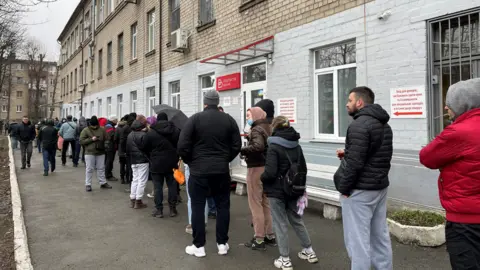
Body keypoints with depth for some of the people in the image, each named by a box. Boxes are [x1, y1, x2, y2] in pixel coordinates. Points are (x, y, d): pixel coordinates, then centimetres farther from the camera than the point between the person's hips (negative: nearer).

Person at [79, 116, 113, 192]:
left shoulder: (102, 130, 5)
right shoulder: (85, 130, -3)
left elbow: (106, 139, 11)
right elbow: (81, 141, -8)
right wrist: (91, 139, -17)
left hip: (101, 152, 3)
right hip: (89, 153, -3)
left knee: (101, 168, 11)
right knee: (89, 169, 2)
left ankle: (103, 183, 20)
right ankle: (88, 184, 11)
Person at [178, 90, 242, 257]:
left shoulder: (195, 118, -6)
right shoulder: (229, 119, 3)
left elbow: (182, 146, -9)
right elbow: (237, 146, 3)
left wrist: (190, 162, 7)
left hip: (199, 170, -2)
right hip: (222, 171, 3)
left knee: (197, 207, 7)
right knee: (222, 206, 12)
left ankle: (199, 246, 13)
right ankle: (222, 244, 19)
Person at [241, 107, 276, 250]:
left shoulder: (256, 130, -13)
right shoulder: (267, 129, 13)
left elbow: (258, 146, -31)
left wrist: (242, 150, -19)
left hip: (256, 169, -9)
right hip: (267, 167, 9)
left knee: (255, 204, -1)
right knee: (266, 203, 16)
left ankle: (259, 240, 5)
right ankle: (270, 235, 24)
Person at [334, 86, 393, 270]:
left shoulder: (359, 125, -17)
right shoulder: (384, 125, 14)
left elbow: (355, 163, -22)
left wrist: (343, 188, -12)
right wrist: (347, 154, 10)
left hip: (359, 190, -10)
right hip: (380, 187, 10)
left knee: (357, 239, -1)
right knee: (380, 236, 16)